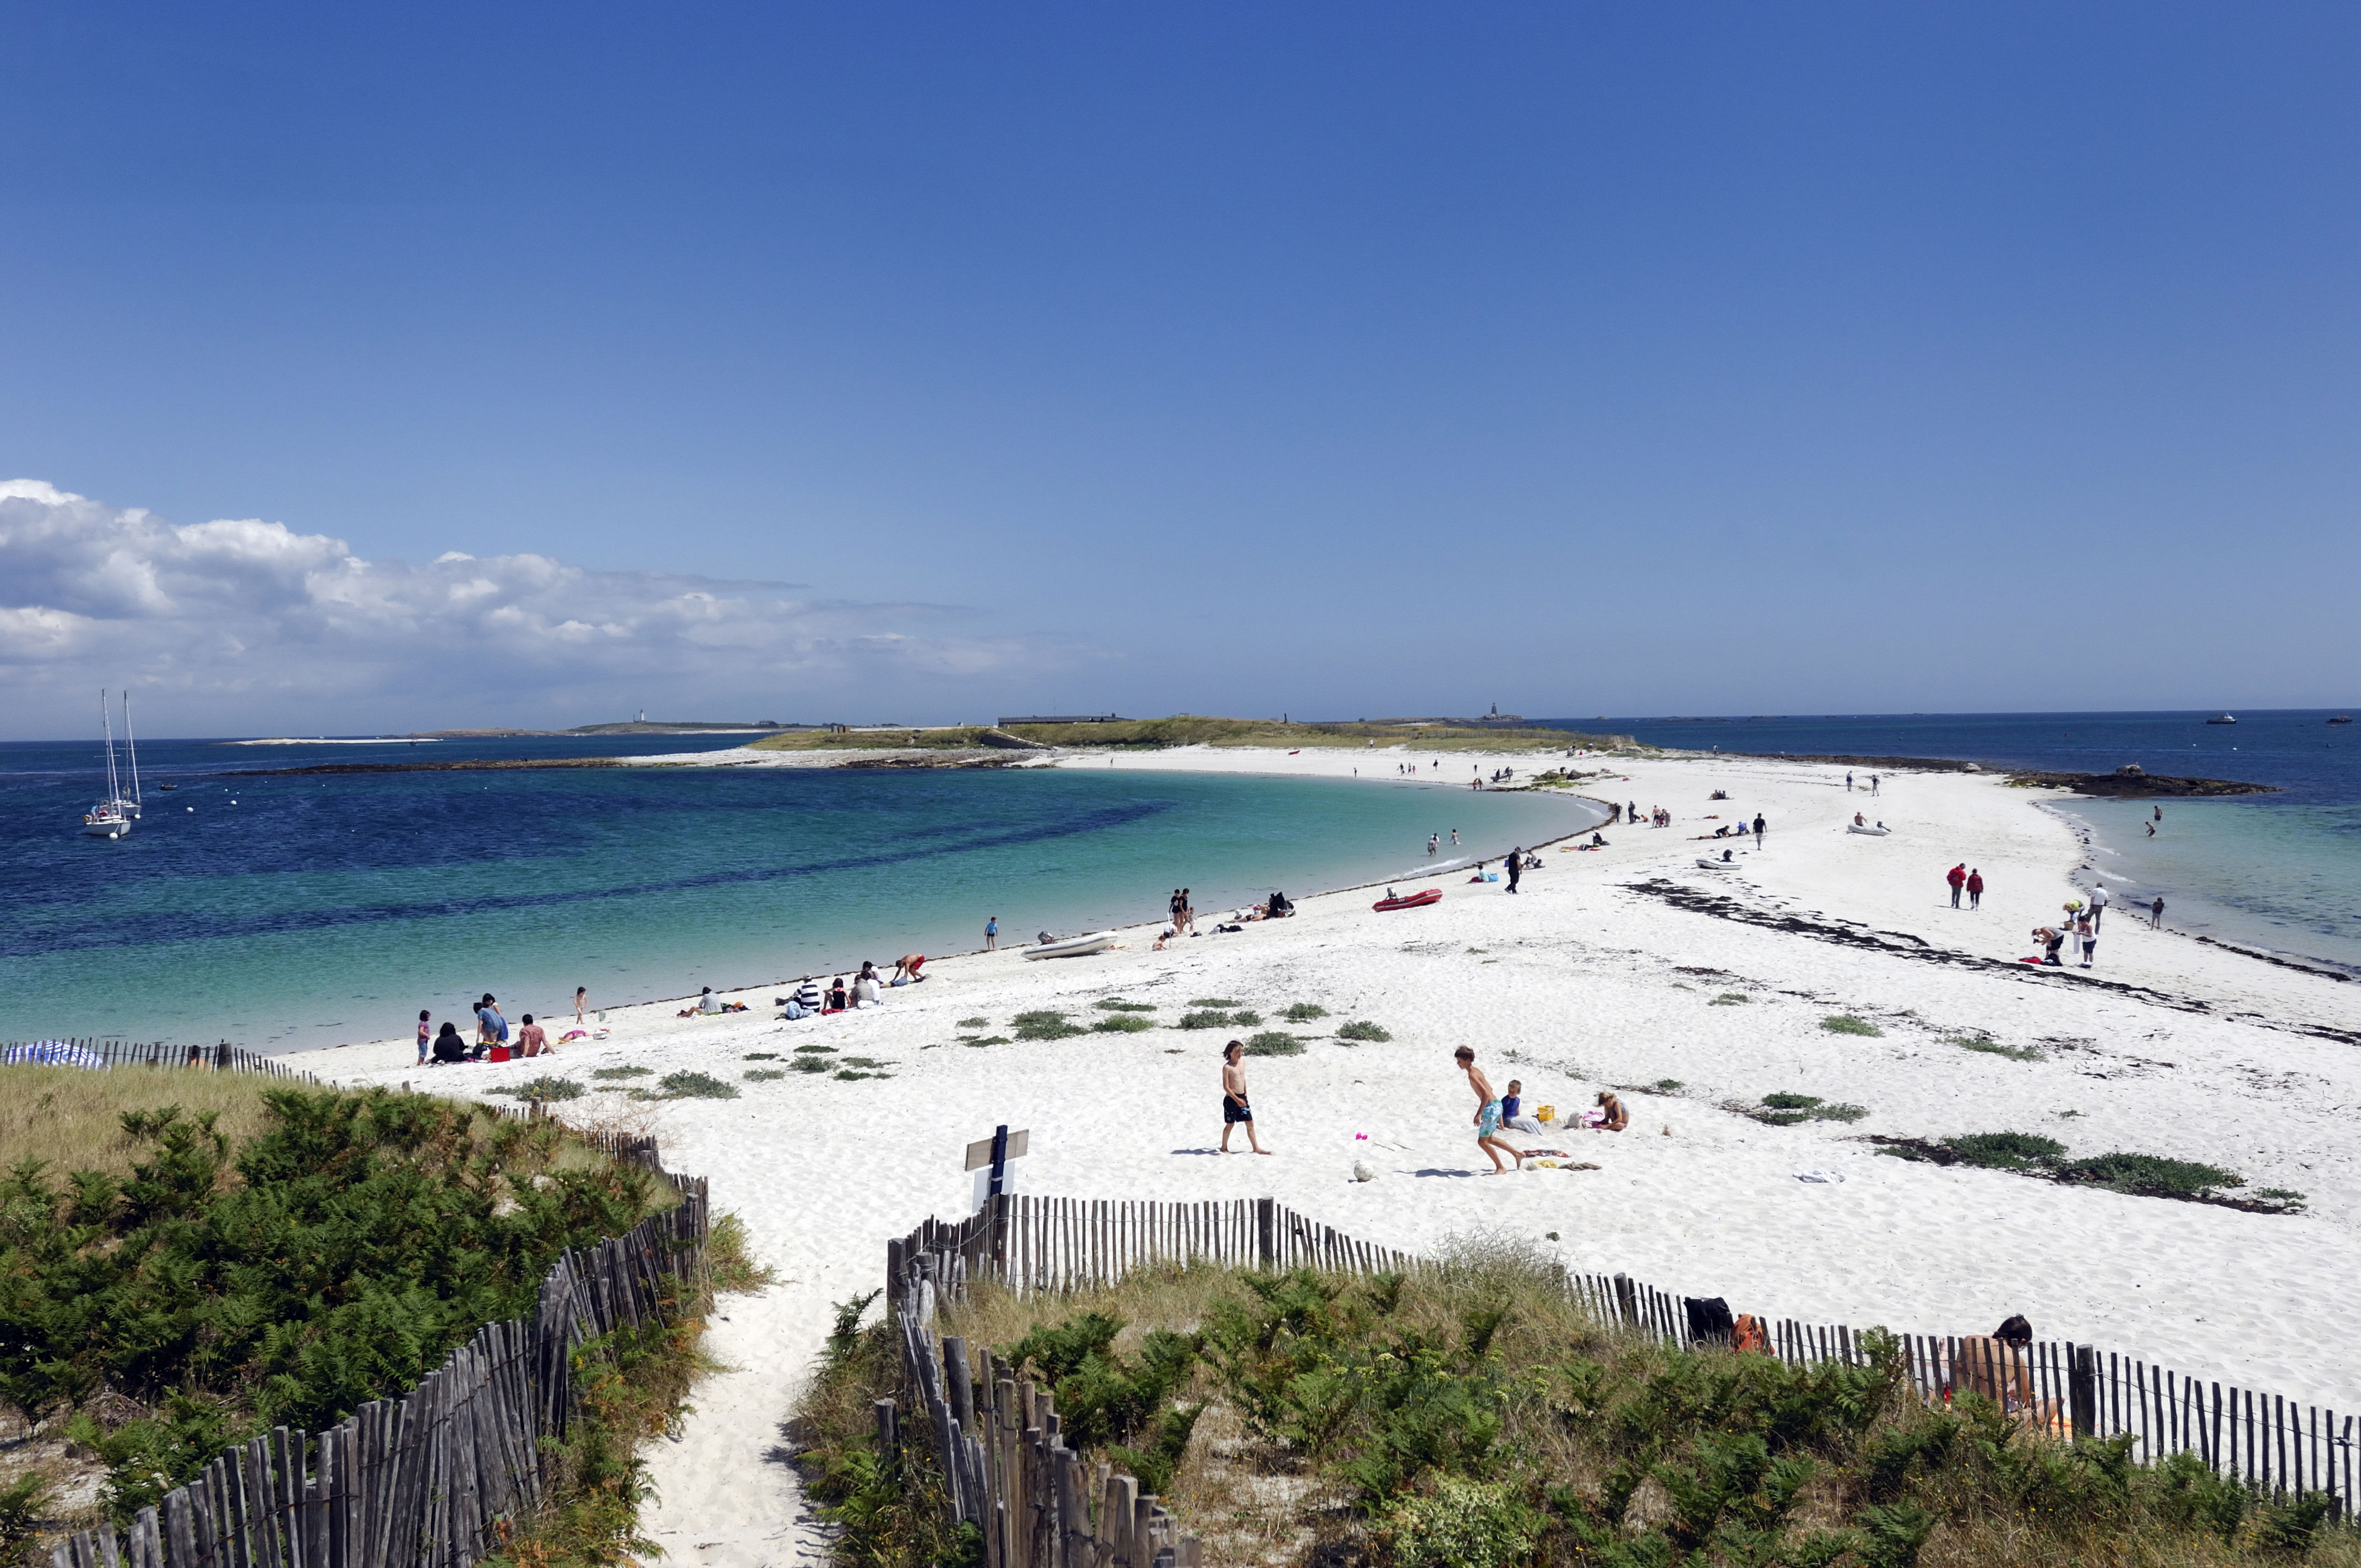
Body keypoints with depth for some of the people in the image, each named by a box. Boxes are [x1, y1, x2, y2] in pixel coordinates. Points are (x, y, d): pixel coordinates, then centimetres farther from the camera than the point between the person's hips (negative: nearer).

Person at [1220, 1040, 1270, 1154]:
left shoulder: (1243, 1061, 6)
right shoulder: (1227, 1067, -15)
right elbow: (1226, 1087, -16)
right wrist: (1237, 1100, -19)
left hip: (1242, 1097, 6)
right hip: (1231, 1099, -6)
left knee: (1250, 1123, 7)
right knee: (1230, 1124, 5)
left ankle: (1257, 1148, 12)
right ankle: (1224, 1148, 21)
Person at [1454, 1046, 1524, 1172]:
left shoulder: (1472, 1075, -19)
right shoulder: (1476, 1070, 11)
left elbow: (1486, 1094, -27)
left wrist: (1479, 1114, -26)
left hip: (1491, 1107, -10)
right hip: (1496, 1105, 10)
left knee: (1482, 1141, -3)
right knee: (1490, 1139, 23)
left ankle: (1501, 1168, 6)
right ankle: (1518, 1154, 33)